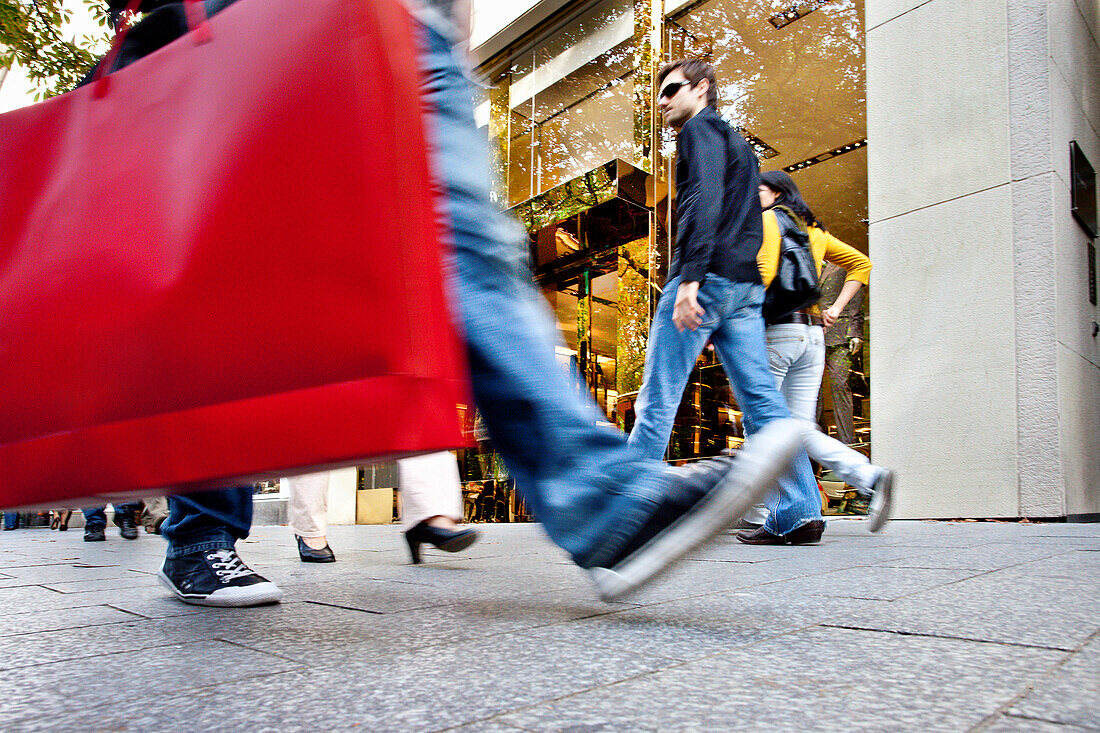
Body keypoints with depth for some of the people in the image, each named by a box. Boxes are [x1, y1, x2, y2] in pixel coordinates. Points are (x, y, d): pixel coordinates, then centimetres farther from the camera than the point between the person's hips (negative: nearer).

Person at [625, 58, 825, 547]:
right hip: (745, 285, 9)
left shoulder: (700, 130, 2)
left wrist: (690, 278, -24)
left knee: (657, 400, -4)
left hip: (707, 277, -9)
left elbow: (703, 202, -15)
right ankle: (799, 512, -2)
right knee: (760, 397, 2)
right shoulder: (738, 144, 30)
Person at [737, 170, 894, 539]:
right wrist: (836, 309, 16)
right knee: (802, 429, 10)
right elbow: (862, 263, 25)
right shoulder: (814, 230, 22)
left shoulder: (768, 220, 0)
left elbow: (762, 274, -16)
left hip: (775, 331, -7)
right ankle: (871, 477, -7)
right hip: (811, 334, 8)